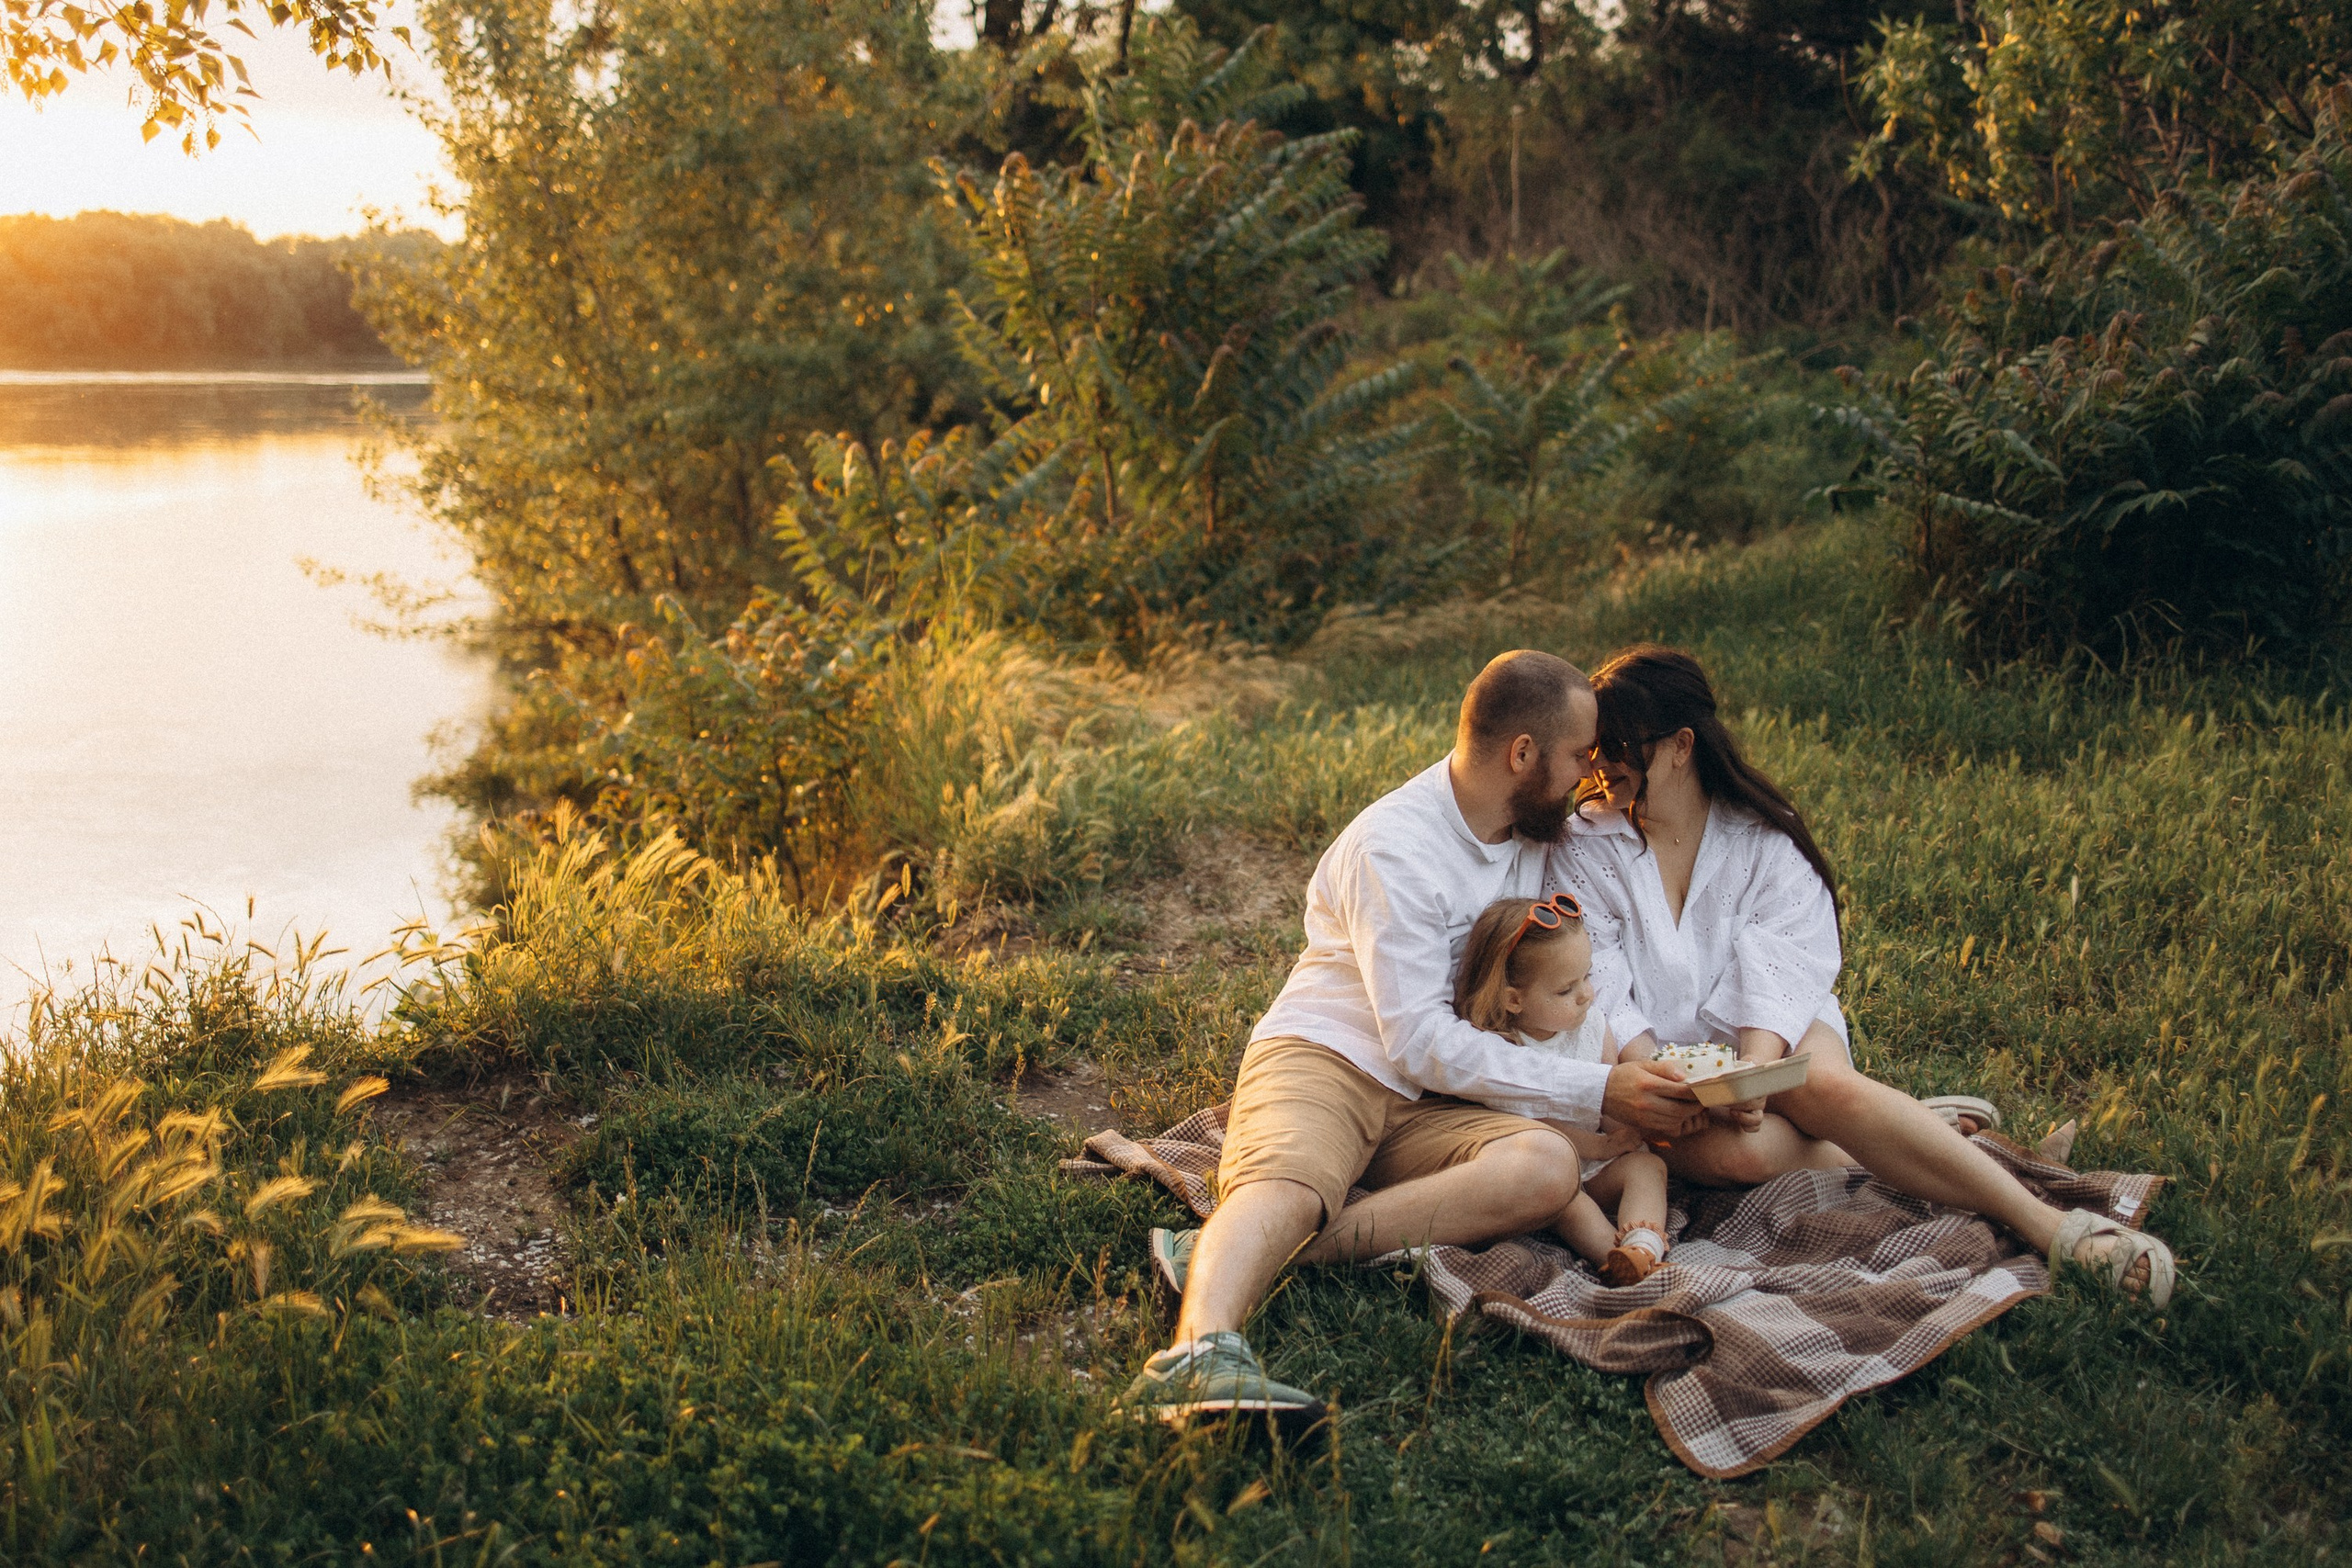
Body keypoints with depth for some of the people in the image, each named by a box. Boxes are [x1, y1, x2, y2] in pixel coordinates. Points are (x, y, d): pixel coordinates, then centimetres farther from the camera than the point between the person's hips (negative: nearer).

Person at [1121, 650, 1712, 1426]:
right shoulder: (1394, 846, -15)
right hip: (1325, 1057, -5)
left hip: (1438, 1101, 5)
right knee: (1287, 1184, -37)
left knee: (1546, 1166, -28)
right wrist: (1597, 1091, -18)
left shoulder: (1539, 830, 10)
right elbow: (1422, 1044, -18)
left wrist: (1638, 1059, 5)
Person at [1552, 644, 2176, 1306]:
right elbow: (1599, 995, -9)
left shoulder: (1761, 835, 0)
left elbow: (1780, 968, -11)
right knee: (1730, 1151, -34)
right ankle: (1908, 1161, -20)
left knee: (1825, 1084, -33)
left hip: (1768, 1035, 1)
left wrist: (1754, 1069, -30)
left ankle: (2051, 1225, -36)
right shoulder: (1582, 849, -1)